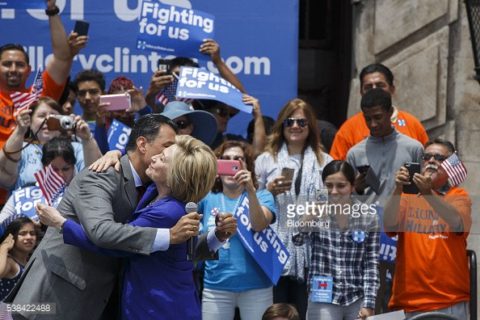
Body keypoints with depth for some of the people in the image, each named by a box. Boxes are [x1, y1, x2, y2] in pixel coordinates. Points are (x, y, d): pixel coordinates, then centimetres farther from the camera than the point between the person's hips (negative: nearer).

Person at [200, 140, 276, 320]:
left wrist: (251, 190, -32)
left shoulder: (261, 196, 0)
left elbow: (259, 225, -18)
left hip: (255, 286, -1)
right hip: (215, 286, 1)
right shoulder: (207, 199, 6)